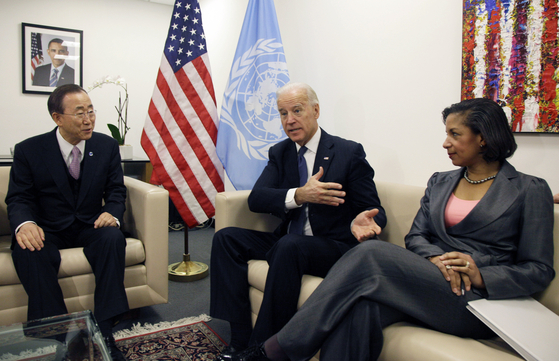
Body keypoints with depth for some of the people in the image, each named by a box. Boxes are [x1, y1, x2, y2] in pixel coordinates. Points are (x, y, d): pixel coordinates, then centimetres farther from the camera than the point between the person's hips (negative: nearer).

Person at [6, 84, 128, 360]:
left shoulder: (107, 146, 2)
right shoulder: (28, 151, -2)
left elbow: (116, 191, 4)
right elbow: (19, 198, -3)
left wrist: (112, 214, -20)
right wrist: (24, 224, -27)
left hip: (90, 227, 1)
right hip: (46, 231, 0)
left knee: (113, 239, -31)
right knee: (28, 251, -33)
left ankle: (104, 331, -28)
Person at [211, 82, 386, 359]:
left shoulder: (349, 152, -4)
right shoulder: (279, 153, 9)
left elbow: (374, 210, -3)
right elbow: (256, 199, -6)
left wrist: (362, 222, -29)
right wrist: (298, 195, -25)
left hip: (333, 247, -5)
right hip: (285, 241, 6)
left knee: (289, 246, -35)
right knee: (226, 238, -12)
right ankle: (240, 338, -12)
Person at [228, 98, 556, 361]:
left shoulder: (530, 191, 4)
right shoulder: (440, 182, 19)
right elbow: (415, 236, 12)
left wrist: (481, 276, -16)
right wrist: (436, 259, -11)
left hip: (480, 301, -4)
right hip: (430, 282, 4)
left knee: (373, 253, -30)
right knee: (360, 307, -33)